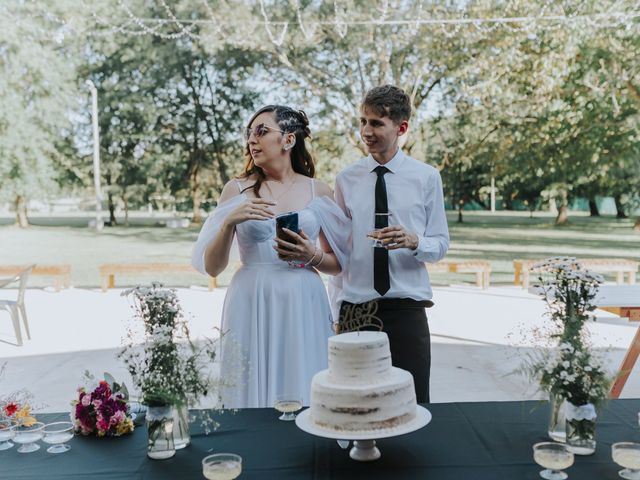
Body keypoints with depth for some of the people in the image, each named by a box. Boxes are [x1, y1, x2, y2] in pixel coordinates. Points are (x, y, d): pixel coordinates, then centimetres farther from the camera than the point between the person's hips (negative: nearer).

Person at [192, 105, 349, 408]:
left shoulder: (319, 191, 6)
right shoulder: (237, 190, 5)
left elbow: (339, 264, 10)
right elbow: (212, 267, 1)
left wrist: (312, 256, -9)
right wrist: (230, 222, -13)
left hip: (304, 308, 1)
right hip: (251, 307, 0)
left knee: (305, 399, 5)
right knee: (253, 397, 4)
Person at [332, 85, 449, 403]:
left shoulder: (426, 178, 1)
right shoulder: (346, 179, 4)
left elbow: (441, 245, 3)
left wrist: (413, 241, -20)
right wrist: (336, 311, 7)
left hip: (407, 308, -1)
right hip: (354, 310, 1)